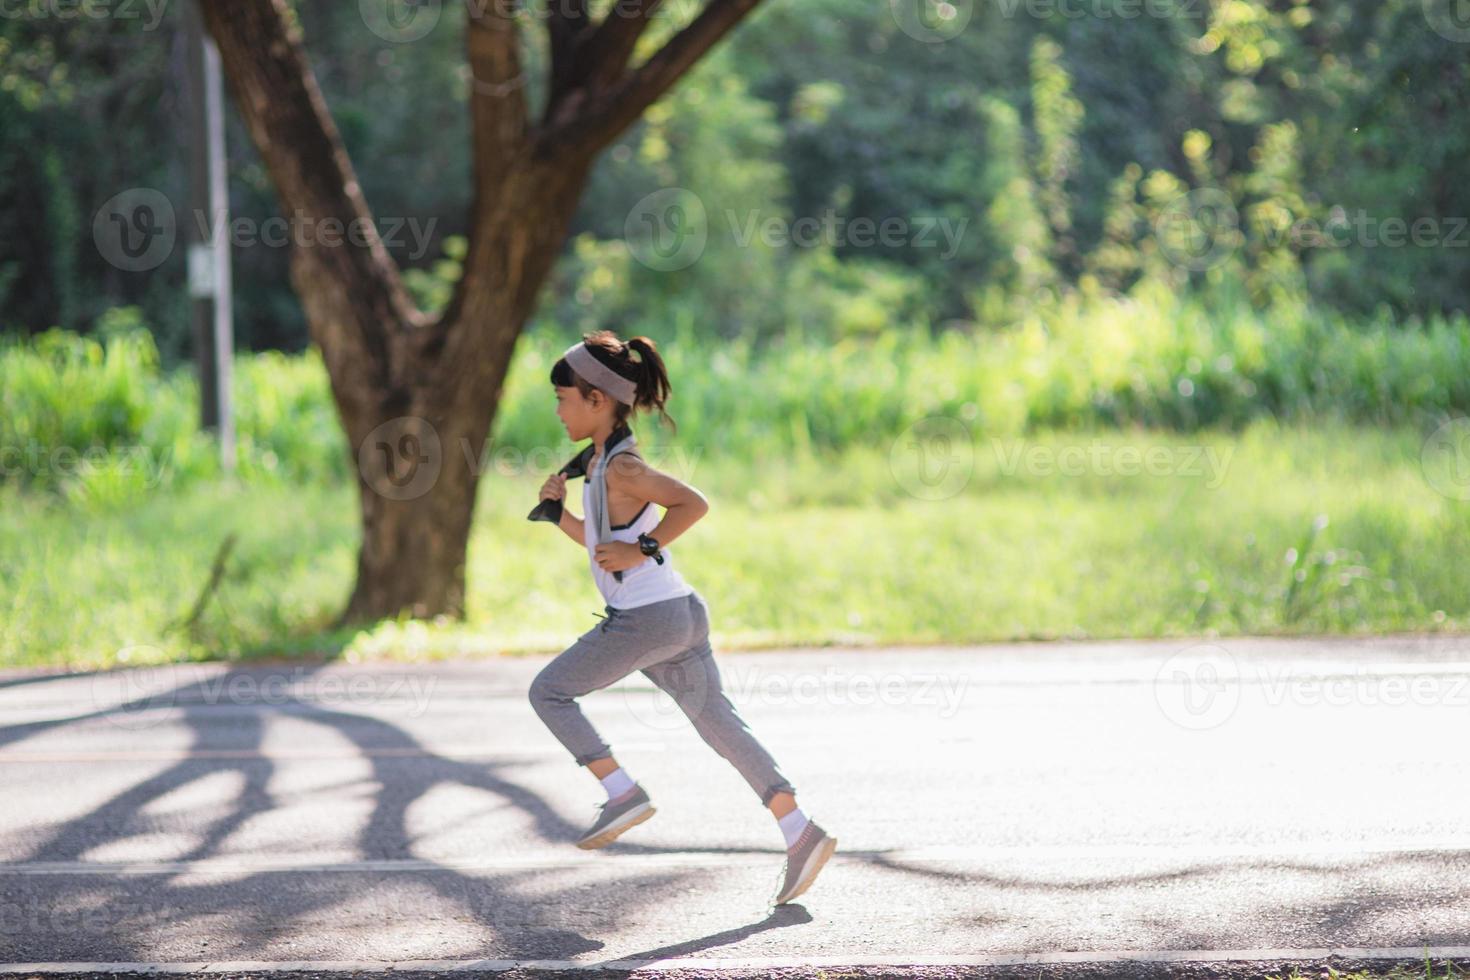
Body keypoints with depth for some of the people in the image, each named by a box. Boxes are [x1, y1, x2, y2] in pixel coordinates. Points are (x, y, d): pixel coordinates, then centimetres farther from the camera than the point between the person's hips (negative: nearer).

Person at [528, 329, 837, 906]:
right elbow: (594, 540, 25)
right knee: (717, 722, 8)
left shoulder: (620, 466, -13)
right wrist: (558, 510, 9)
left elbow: (693, 503, -23)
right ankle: (802, 833, 3)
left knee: (549, 691, 3)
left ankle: (623, 794, -1)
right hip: (678, 613, 10)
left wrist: (641, 551, -19)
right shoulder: (603, 461, 16)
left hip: (648, 619, -10)